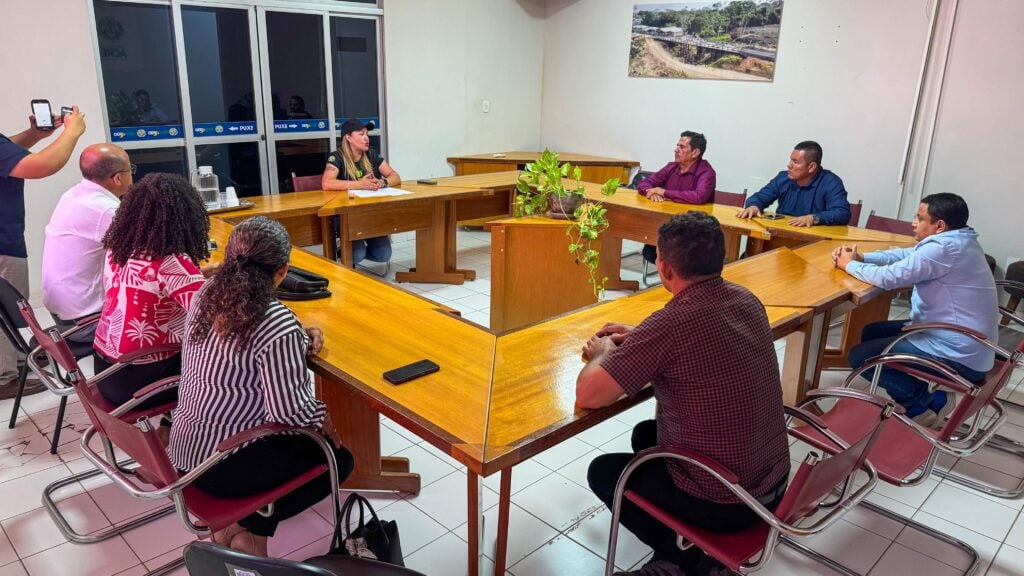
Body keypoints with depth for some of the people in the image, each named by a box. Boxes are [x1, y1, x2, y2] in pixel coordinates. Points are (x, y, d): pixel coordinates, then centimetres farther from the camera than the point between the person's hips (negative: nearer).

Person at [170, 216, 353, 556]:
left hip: (185, 447, 8)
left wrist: (299, 339, 2)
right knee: (338, 459, 11)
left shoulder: (207, 294, -2)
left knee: (303, 440, 25)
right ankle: (249, 530, 7)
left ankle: (232, 520, 16)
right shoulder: (277, 323, -26)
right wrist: (325, 423, -7)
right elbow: (288, 411, -26)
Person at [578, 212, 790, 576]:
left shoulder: (669, 323, -26)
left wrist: (603, 354, -1)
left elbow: (587, 395, -21)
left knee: (603, 471, 15)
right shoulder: (747, 301, -2)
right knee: (645, 435, 26)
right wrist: (639, 339, 15)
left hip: (721, 503, -7)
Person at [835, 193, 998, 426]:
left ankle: (931, 400, 4)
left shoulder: (944, 248, -25)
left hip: (959, 356, -10)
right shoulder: (957, 240, 7)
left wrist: (850, 265, -8)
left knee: (860, 357, -5)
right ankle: (918, 397, 13)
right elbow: (904, 255, 14)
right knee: (872, 333, 17)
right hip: (964, 342, 10)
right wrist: (860, 257, -1)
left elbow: (888, 277, -26)